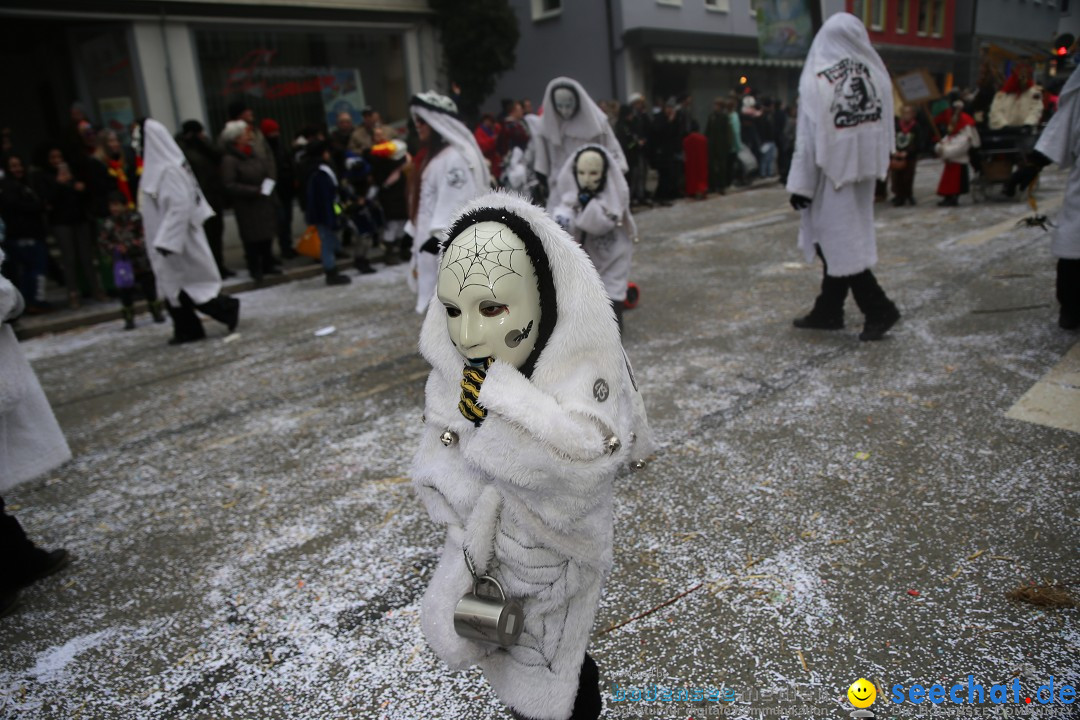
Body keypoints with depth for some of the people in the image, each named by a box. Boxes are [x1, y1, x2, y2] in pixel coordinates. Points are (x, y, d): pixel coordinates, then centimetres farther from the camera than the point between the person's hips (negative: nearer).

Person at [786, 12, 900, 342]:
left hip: (832, 171, -6)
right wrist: (874, 167, 11)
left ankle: (879, 308, 1)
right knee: (841, 238, 13)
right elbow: (886, 128, 3)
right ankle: (827, 310, 20)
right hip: (863, 169, 6)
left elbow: (809, 135, -13)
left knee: (838, 242, 2)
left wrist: (801, 185, -9)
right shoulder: (877, 75, 1)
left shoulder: (817, 79, -12)